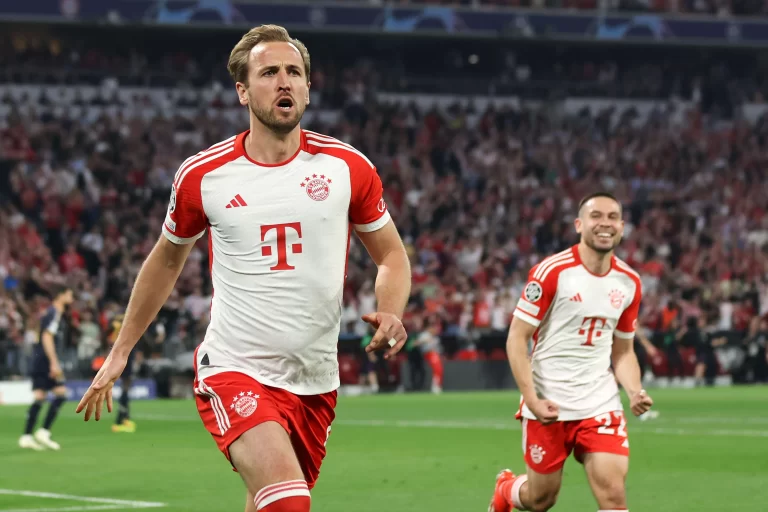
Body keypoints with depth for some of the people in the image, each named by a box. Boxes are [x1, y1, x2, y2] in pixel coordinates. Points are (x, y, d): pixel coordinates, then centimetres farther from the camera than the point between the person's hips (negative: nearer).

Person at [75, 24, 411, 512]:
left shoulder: (348, 167, -2)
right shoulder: (202, 176, -3)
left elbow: (392, 255, 10)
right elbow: (167, 259, 15)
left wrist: (391, 316, -12)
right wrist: (120, 352, 19)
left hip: (315, 380, 3)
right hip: (233, 370, -3)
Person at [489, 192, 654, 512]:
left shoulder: (629, 282, 5)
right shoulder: (551, 272, -11)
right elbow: (516, 339, -9)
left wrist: (634, 392, -5)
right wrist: (531, 399, -19)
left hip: (600, 403, 3)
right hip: (548, 404, -3)